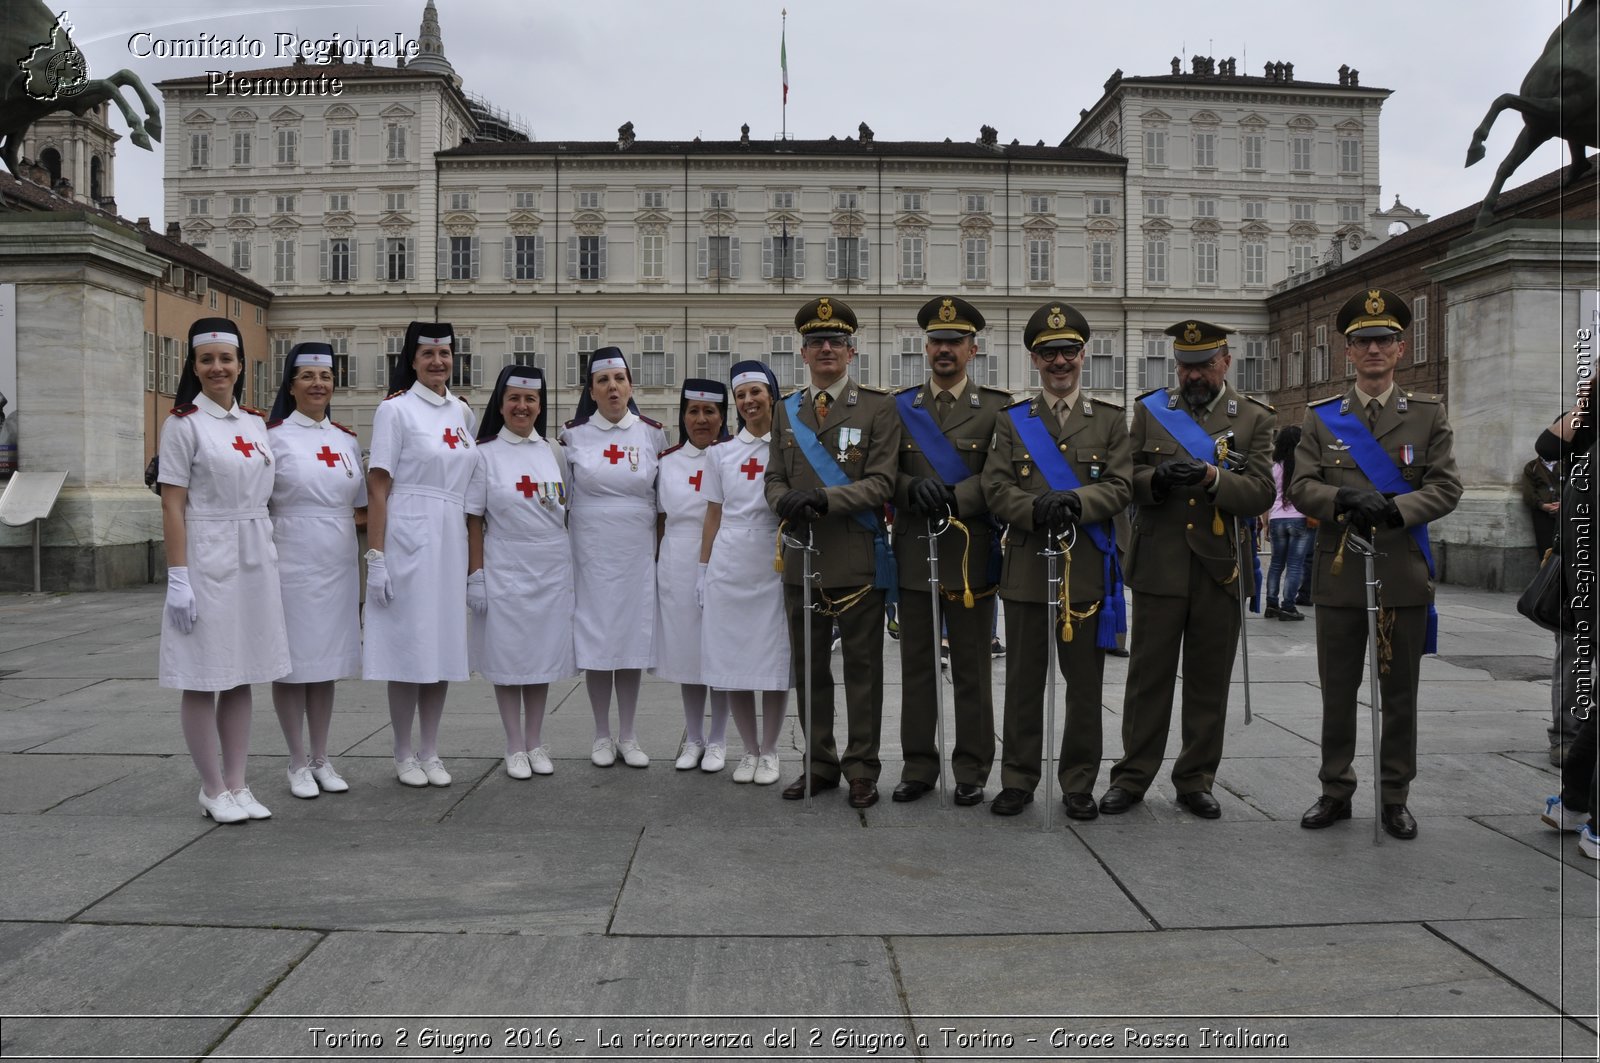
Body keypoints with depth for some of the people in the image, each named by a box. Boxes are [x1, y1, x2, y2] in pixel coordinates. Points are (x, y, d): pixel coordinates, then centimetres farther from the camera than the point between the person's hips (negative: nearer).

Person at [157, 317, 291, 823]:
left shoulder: (255, 422, 11)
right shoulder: (183, 423, -5)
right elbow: (172, 504, -9)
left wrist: (271, 558, 12)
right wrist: (178, 577, -15)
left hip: (255, 558, 6)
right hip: (206, 559, -6)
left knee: (241, 677, 10)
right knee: (204, 679, 2)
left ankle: (237, 785, 19)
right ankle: (212, 789, 13)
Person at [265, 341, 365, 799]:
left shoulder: (347, 440, 11)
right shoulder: (273, 436, -2)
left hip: (338, 566, 4)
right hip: (291, 566, -4)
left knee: (328, 661, 10)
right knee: (292, 663, 2)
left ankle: (321, 759, 21)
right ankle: (298, 764, 14)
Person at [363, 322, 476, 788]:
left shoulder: (463, 412, 12)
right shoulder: (395, 409, -4)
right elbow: (377, 488, -8)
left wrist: (475, 557, 12)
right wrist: (375, 557, -13)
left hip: (452, 541, 5)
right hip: (408, 539, -5)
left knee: (443, 644, 9)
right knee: (408, 645, 0)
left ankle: (430, 752, 19)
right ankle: (404, 755, 14)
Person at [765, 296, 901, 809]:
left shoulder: (879, 407, -1)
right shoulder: (786, 412, 12)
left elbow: (882, 483, -8)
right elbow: (775, 477, 11)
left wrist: (824, 497, -22)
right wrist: (785, 501, -13)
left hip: (858, 561, -4)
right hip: (801, 558, 4)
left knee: (862, 668, 5)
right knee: (810, 668, 11)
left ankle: (862, 770, 15)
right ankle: (820, 764, 24)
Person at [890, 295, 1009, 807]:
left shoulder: (996, 407, 3)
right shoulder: (900, 407, 9)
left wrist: (953, 497, -19)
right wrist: (914, 488, -15)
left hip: (971, 554, -2)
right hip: (914, 554, 2)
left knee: (972, 669, 5)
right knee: (917, 665, 8)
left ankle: (971, 771, 16)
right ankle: (919, 765, 19)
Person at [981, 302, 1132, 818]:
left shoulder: (1110, 419, 8)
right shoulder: (1011, 421, 9)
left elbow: (1120, 486, 0)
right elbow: (996, 487, 1)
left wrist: (1075, 502, -19)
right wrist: (1036, 509, -18)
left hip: (1088, 570, 0)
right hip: (1026, 569, 0)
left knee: (1084, 683, 5)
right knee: (1024, 680, 6)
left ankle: (1079, 784, 18)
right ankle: (1018, 780, 17)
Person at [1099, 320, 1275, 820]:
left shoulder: (1254, 418, 6)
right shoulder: (1149, 410, 7)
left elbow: (1260, 494, -4)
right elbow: (1124, 480, 4)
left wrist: (1211, 476, -21)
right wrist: (1157, 477, -17)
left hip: (1220, 569, 1)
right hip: (1159, 566, 0)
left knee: (1209, 681, 8)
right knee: (1149, 674, 3)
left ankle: (1196, 781, 20)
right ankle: (1132, 776, 14)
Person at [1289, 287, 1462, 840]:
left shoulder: (1429, 413, 4)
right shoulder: (1323, 417, 6)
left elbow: (1446, 487, -3)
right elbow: (1300, 487, -1)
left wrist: (1392, 509, -19)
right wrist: (1343, 498, -20)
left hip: (1403, 573, 0)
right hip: (1338, 573, 1)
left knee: (1400, 694, 8)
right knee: (1337, 692, 8)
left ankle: (1394, 797, 21)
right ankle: (1336, 792, 20)